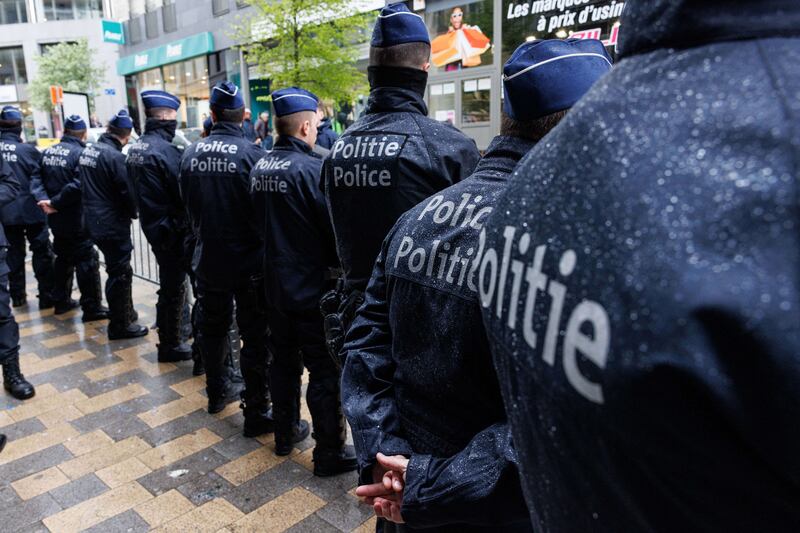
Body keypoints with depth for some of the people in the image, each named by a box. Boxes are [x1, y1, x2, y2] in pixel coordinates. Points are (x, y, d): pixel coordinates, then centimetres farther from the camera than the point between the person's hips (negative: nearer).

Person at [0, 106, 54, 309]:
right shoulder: (28, 150, -12)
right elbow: (37, 179, -19)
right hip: (30, 210, -4)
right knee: (42, 253, 5)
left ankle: (17, 296, 22)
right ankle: (46, 297, 7)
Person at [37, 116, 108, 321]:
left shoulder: (47, 152, 7)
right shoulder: (80, 154, -16)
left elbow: (38, 180, 3)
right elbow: (77, 185, -26)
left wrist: (45, 200, -10)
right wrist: (55, 203, -17)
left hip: (55, 219, 7)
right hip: (76, 219, -7)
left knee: (63, 258, 20)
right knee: (86, 261, -2)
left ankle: (61, 301, 29)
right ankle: (91, 307, 0)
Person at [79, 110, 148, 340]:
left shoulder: (87, 151, 8)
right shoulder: (115, 156, -20)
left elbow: (81, 185, 15)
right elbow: (128, 192, -16)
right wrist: (134, 212, 2)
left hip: (94, 221, 9)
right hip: (113, 224, -9)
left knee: (118, 269, 20)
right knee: (120, 274, 1)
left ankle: (125, 313, 33)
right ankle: (120, 325, 9)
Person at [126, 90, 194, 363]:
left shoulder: (136, 148, 7)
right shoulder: (166, 150, -21)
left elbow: (138, 189, 13)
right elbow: (184, 193, -21)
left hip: (152, 224, 9)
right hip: (171, 228, -9)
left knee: (169, 282, 24)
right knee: (174, 287, 4)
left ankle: (167, 331, 39)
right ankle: (171, 345, 16)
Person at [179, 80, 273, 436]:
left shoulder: (191, 153, -2)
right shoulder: (251, 153, -16)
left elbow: (186, 202, 9)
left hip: (208, 258, 5)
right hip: (248, 260, -5)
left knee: (212, 327, 22)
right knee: (255, 338, 4)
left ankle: (217, 391, 39)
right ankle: (256, 412, 11)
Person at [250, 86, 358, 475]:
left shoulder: (259, 168, 4)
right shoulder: (311, 168, -19)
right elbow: (334, 227, -16)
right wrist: (334, 262, 1)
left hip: (275, 283, 8)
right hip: (312, 286, -7)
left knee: (284, 359, 20)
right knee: (325, 371, 3)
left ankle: (286, 432, 35)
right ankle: (329, 452, 14)